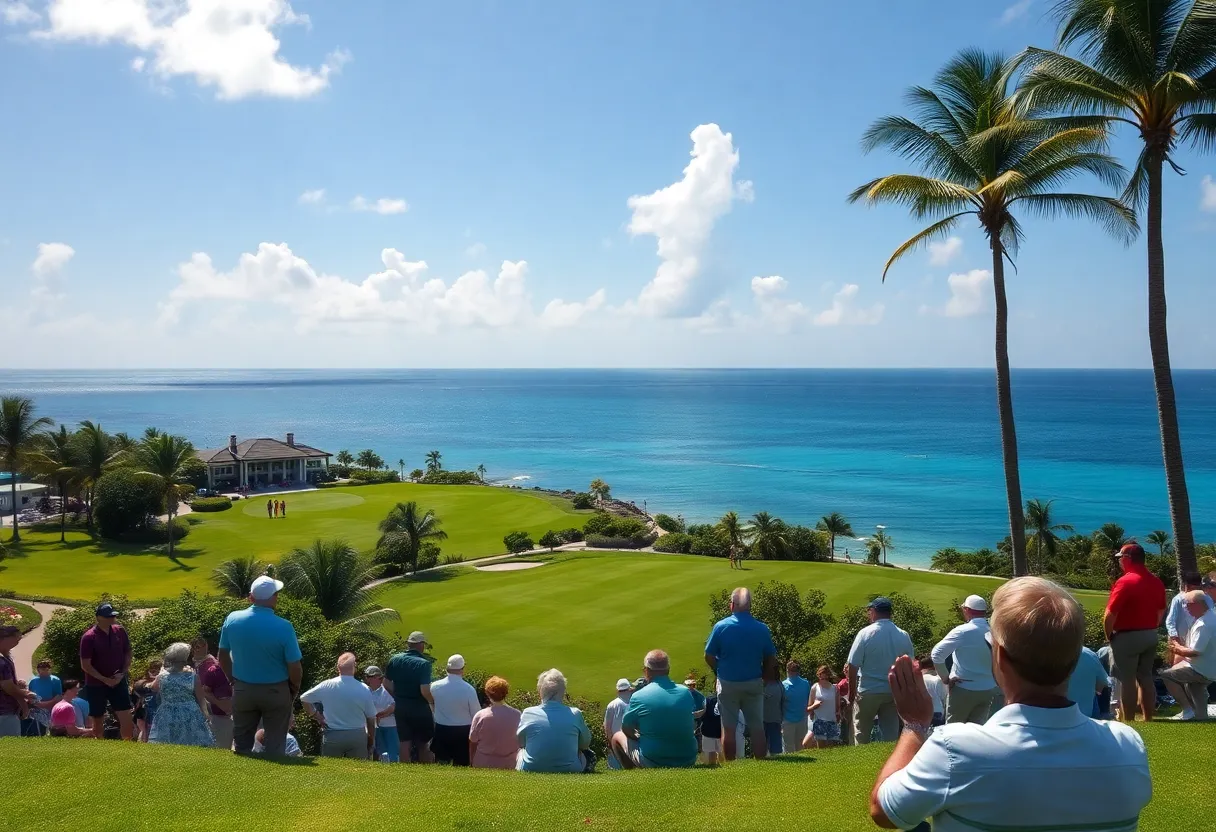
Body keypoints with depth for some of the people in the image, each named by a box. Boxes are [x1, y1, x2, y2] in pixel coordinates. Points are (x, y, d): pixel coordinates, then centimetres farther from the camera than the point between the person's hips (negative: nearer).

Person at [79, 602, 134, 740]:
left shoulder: (120, 631, 0)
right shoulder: (89, 637, -13)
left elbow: (128, 654, 9)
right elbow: (85, 665, -12)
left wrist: (122, 673, -6)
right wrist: (105, 680, -16)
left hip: (118, 683, 3)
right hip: (96, 685, -3)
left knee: (128, 719, -1)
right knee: (98, 722, 8)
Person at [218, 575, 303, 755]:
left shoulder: (232, 619, -9)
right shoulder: (283, 627, -21)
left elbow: (223, 656, 2)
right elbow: (295, 668, -15)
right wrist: (294, 688, 4)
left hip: (243, 690, 3)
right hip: (276, 691, -3)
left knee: (241, 745, 17)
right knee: (275, 747, 10)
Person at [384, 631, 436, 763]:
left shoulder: (395, 659, -2)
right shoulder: (423, 663, -18)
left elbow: (387, 684, 4)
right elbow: (425, 690, -22)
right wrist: (433, 701, -4)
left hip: (401, 707, 4)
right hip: (419, 708, -4)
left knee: (405, 743, 12)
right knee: (423, 744, 11)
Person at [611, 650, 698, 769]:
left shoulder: (639, 697, -13)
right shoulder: (686, 693, -3)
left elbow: (626, 729, 2)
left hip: (652, 764, -3)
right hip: (688, 762, 4)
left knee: (617, 737, 20)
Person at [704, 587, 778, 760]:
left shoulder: (721, 626, -12)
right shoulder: (762, 628, -7)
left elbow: (709, 657, -6)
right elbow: (771, 660, 0)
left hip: (728, 684, -1)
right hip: (754, 684, 1)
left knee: (728, 729, 7)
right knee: (757, 728, 10)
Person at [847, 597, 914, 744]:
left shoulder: (866, 633, -12)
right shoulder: (904, 636, -1)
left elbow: (853, 665, -12)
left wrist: (852, 691, -1)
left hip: (868, 691, -3)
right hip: (894, 692, 3)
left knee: (861, 734, 10)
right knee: (890, 735, 9)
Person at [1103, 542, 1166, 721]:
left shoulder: (1125, 582, -20)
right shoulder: (1157, 581, 6)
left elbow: (1110, 615, -21)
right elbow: (1161, 611, 16)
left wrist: (1109, 635, -7)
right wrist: (1150, 628, 20)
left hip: (1127, 637, -8)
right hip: (1151, 636, 8)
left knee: (1127, 680, 0)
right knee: (1146, 677, 15)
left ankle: (1128, 722, 5)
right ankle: (1148, 719, 21)